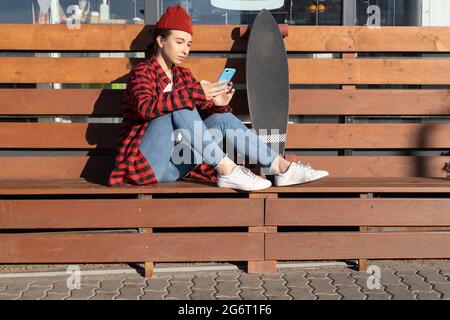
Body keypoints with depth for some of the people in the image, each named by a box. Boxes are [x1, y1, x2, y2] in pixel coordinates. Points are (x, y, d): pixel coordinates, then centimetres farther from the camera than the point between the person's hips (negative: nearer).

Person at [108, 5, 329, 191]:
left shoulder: (183, 75, 14)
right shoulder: (142, 72, -5)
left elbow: (201, 115, 7)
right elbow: (146, 108, -27)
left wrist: (217, 104, -16)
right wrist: (195, 93, -35)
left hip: (173, 164, 6)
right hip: (145, 163, -6)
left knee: (223, 117, -11)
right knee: (182, 109, -28)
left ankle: (281, 167, -17)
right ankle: (227, 171, -29)